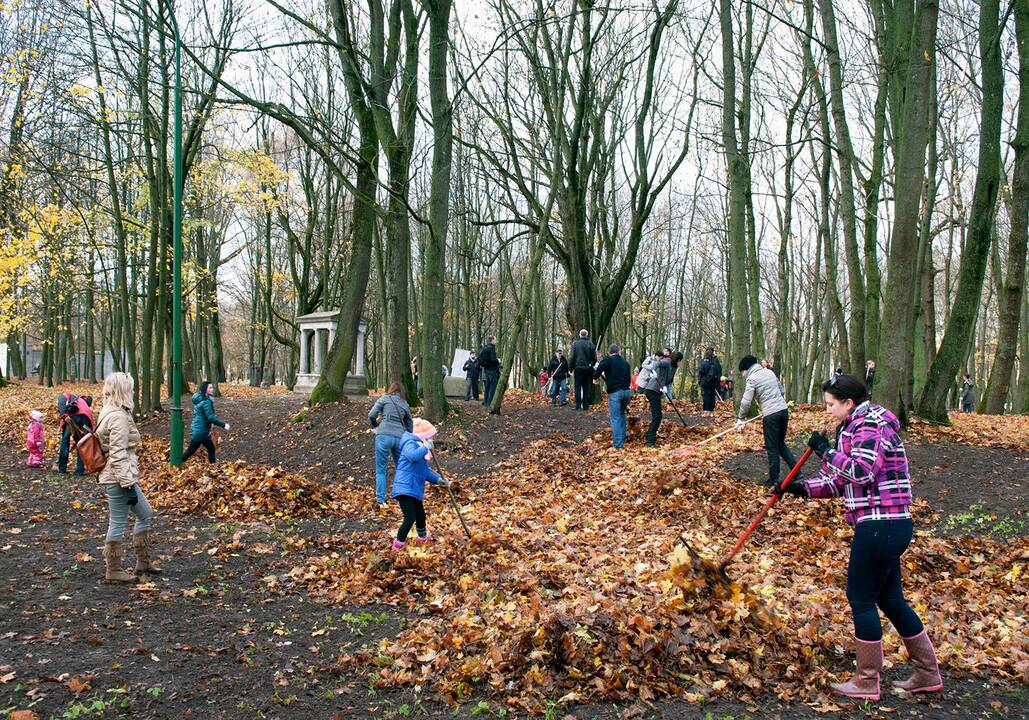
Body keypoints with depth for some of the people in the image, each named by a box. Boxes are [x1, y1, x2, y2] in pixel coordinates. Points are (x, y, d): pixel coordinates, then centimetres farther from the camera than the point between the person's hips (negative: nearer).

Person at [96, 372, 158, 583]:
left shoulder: (110, 412, 12)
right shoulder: (119, 417, -19)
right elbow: (118, 455, -22)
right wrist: (128, 484, -21)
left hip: (116, 476, 11)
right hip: (119, 478, -11)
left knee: (145, 515, 18)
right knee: (118, 523, 1)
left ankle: (143, 563, 26)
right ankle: (113, 571, 12)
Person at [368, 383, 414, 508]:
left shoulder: (385, 398, 10)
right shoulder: (405, 404, 20)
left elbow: (371, 415, 3)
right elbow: (410, 425, 24)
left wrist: (375, 425, 21)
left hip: (384, 436, -3)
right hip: (400, 438, 3)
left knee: (381, 469, 4)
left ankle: (380, 501, -3)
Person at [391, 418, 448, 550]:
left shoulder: (420, 446, 18)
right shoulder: (410, 443, -13)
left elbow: (425, 470, 24)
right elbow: (413, 456, -38)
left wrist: (438, 479, 13)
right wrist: (426, 448, -27)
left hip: (415, 489, 10)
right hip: (405, 488, -10)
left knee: (420, 515, 24)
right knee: (410, 518, -15)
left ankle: (423, 538, 45)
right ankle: (397, 546, -6)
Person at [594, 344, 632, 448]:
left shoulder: (607, 360, -1)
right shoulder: (625, 362, 17)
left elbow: (598, 370, -19)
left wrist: (595, 377, 5)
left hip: (614, 392, -5)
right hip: (626, 391, 5)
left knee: (615, 418, -2)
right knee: (622, 414, 25)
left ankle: (618, 444, -4)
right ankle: (622, 438, 30)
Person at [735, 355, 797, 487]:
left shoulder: (752, 378, -6)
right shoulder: (769, 372, 15)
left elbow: (746, 402, -10)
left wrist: (741, 419, 3)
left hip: (771, 415, -7)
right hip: (783, 409, 7)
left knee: (772, 448, 3)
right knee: (780, 443, 20)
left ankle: (774, 479, 9)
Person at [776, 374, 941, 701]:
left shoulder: (871, 425, -13)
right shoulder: (855, 427, 17)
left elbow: (860, 471, -28)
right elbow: (841, 481, 19)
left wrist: (826, 451, -17)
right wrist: (801, 488, 10)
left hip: (881, 525, -10)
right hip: (884, 526, 10)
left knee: (861, 597, 0)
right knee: (890, 598, 16)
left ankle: (867, 682, 11)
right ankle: (928, 674, 27)